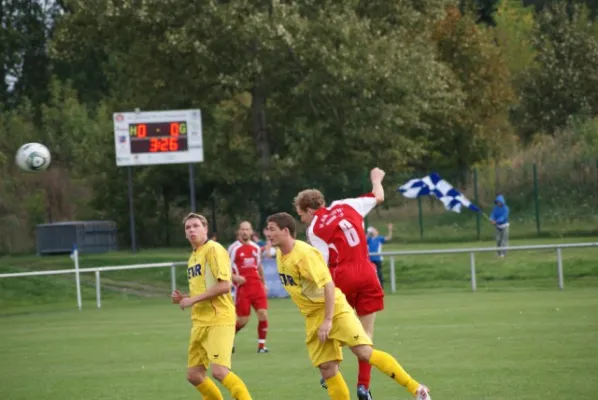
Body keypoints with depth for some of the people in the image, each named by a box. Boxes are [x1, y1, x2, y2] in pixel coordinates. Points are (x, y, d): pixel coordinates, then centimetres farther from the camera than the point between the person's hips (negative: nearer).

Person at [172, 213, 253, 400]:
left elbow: (224, 286, -19)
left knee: (219, 371, -20)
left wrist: (193, 300, -15)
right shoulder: (193, 256, 17)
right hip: (200, 321, 9)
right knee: (194, 375, 7)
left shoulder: (213, 250, -9)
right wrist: (183, 299, 7)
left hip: (219, 319, -9)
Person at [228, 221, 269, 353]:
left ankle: (262, 344, 3)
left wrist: (263, 283, 22)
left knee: (263, 314, -8)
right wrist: (234, 277, -17)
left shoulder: (256, 247, 11)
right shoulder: (234, 248, -4)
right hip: (242, 286, -4)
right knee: (243, 320, -3)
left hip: (257, 285, 4)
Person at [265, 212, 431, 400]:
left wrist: (328, 320, -27)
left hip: (335, 309, -8)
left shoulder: (304, 253, -20)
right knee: (327, 368, 1)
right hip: (313, 317, 8)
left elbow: (328, 284, -23)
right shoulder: (280, 255, 5)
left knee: (365, 352, -18)